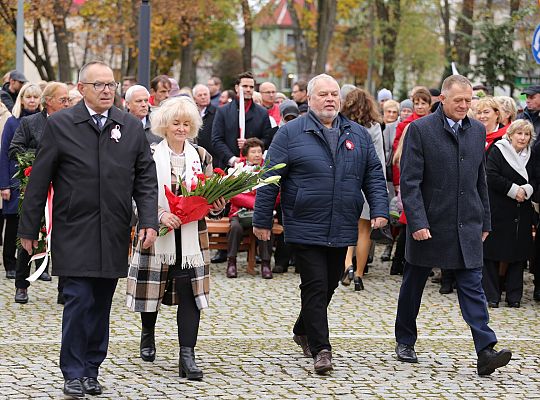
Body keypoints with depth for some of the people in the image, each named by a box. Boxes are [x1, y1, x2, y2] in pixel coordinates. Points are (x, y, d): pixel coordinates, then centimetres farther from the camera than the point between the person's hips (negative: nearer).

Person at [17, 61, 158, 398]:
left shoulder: (131, 127, 7)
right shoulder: (60, 125, -2)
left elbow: (146, 178, 9)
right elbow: (39, 180, 1)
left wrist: (149, 221, -3)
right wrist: (29, 228, 1)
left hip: (114, 235, 3)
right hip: (74, 233, -3)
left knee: (101, 304, 8)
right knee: (79, 301, -8)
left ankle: (91, 369, 18)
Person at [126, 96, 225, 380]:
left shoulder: (201, 156, 7)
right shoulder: (150, 156, -3)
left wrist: (217, 205, -10)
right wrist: (161, 214, -21)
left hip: (191, 236, 2)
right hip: (157, 235, -2)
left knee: (189, 293, -6)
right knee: (152, 288, 11)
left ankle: (187, 356, -8)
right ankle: (148, 336, 40)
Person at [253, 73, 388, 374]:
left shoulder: (358, 135, 11)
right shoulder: (291, 133, -2)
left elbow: (374, 175, 12)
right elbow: (270, 179, -2)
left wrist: (380, 209, -2)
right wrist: (262, 221, -3)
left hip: (342, 231, 5)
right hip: (305, 228, -4)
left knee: (329, 285, 14)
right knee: (316, 287, -9)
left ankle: (303, 331, 36)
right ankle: (320, 349, -7)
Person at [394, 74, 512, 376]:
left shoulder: (478, 131, 8)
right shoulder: (420, 130, -8)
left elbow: (481, 180, 15)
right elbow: (410, 182, -11)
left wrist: (485, 222, 14)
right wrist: (417, 223, -18)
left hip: (467, 226, 3)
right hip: (429, 224, -3)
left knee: (472, 286, -5)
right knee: (414, 284, 12)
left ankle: (486, 351, -12)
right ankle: (405, 342, 28)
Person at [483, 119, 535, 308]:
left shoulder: (530, 156, 11)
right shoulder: (497, 151, -5)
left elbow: (535, 180, 13)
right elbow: (491, 177, -14)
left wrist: (526, 190, -9)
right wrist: (513, 190, -15)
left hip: (522, 214, 5)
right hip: (498, 212, -5)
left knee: (519, 254, 4)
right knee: (493, 252, -3)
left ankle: (514, 296, 11)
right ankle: (491, 295, 4)